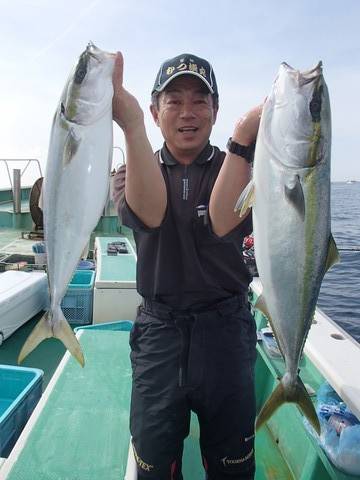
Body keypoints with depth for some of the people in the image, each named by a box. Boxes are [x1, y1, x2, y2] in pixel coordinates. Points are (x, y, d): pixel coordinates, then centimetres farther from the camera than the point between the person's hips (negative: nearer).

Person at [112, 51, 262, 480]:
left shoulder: (238, 168, 1)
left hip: (226, 322, 0)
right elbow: (149, 213, -23)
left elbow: (223, 225, -21)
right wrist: (131, 125, -34)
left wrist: (242, 140, -31)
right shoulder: (134, 171, 3)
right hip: (159, 328, 1)